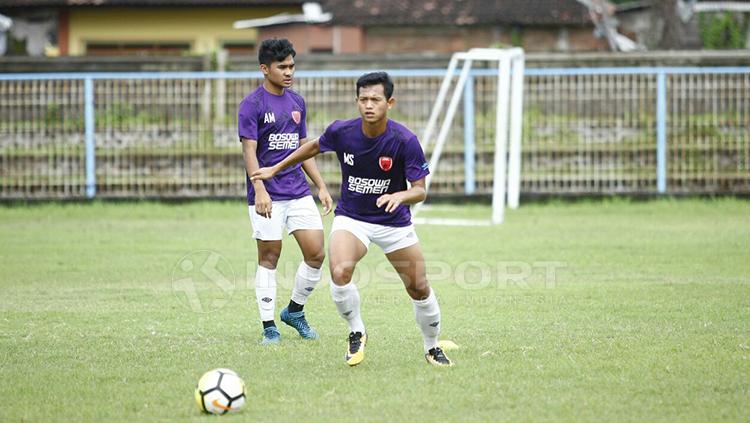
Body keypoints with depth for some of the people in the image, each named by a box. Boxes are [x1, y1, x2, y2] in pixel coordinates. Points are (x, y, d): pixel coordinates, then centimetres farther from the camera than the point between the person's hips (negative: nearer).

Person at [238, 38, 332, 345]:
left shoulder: (297, 102, 12)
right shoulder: (252, 105, -7)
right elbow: (250, 151, -13)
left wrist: (321, 187, 16)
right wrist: (260, 190, -25)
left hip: (299, 191, 6)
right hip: (268, 196, -6)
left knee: (316, 253, -1)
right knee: (269, 257, -1)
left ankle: (294, 310, 20)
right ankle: (269, 327, 7)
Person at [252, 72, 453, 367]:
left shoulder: (405, 141, -21)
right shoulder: (341, 131, -14)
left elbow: (420, 190, -19)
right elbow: (314, 147, 9)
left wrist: (400, 196, -42)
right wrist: (276, 169, 16)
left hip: (394, 221, 0)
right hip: (351, 218, 0)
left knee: (419, 288, 2)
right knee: (340, 271, -27)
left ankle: (432, 348, 29)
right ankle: (356, 333, -2)